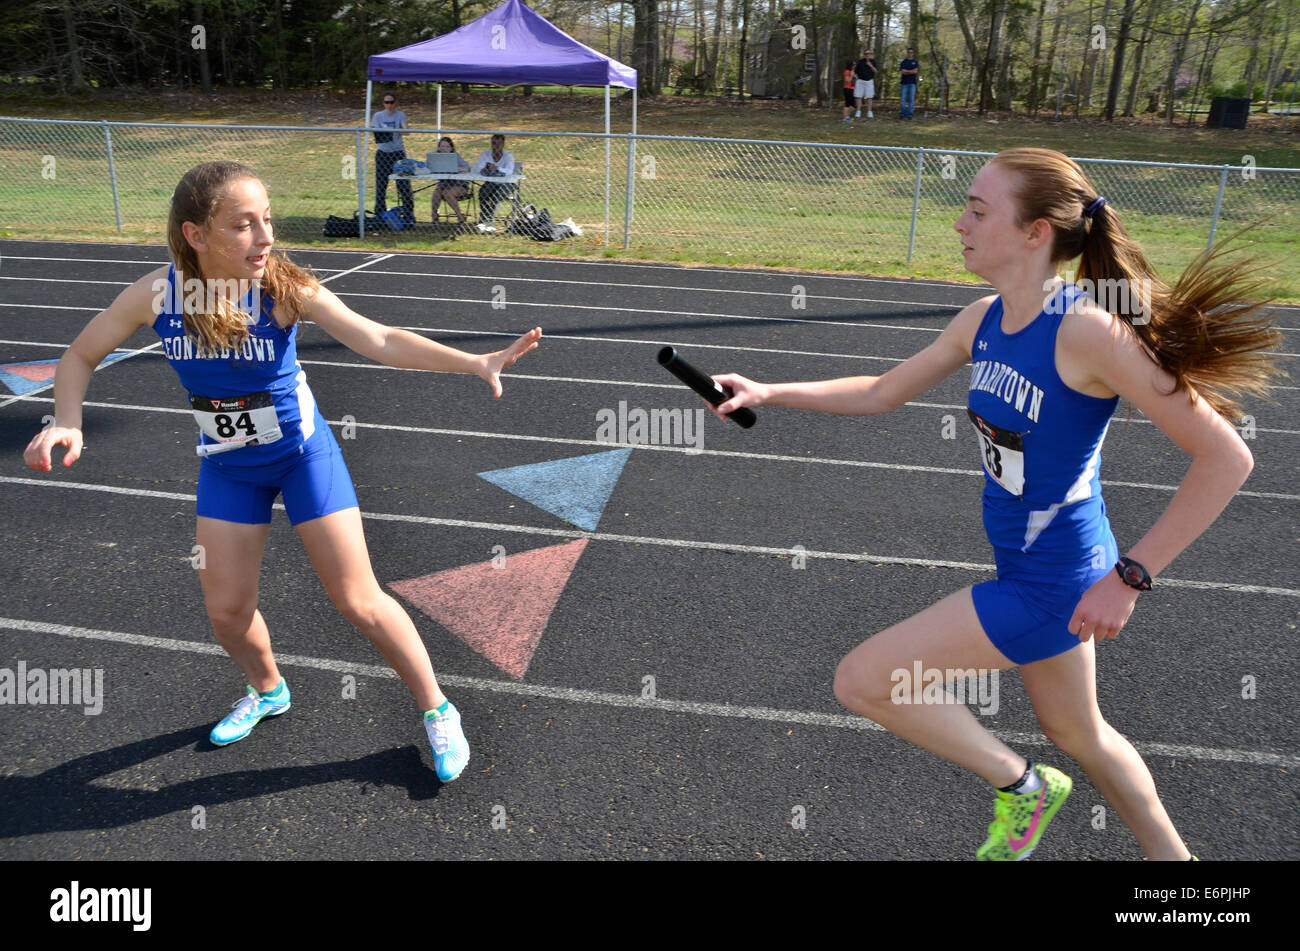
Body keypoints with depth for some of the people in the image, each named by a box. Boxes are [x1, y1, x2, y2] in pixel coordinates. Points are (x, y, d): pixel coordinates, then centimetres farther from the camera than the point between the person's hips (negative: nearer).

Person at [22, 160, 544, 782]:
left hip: (302, 452, -3)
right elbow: (80, 358, 0)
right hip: (226, 465, 3)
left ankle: (437, 711, 15)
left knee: (357, 600, -3)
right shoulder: (156, 294, -16)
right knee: (226, 610, 9)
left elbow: (379, 341, -34)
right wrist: (67, 424, -20)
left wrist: (477, 362, -48)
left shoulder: (284, 286, -23)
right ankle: (267, 691, 42)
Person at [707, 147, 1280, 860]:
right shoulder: (983, 319, -1)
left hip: (1049, 583, -8)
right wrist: (769, 394, 3)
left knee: (860, 682, -5)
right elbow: (883, 393, 10)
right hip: (1028, 566, 8)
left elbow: (1226, 458, -23)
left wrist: (1128, 577, -24)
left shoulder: (1089, 331, -25)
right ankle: (1170, 854, 52)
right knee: (1075, 732, 27)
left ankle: (1021, 786, 17)